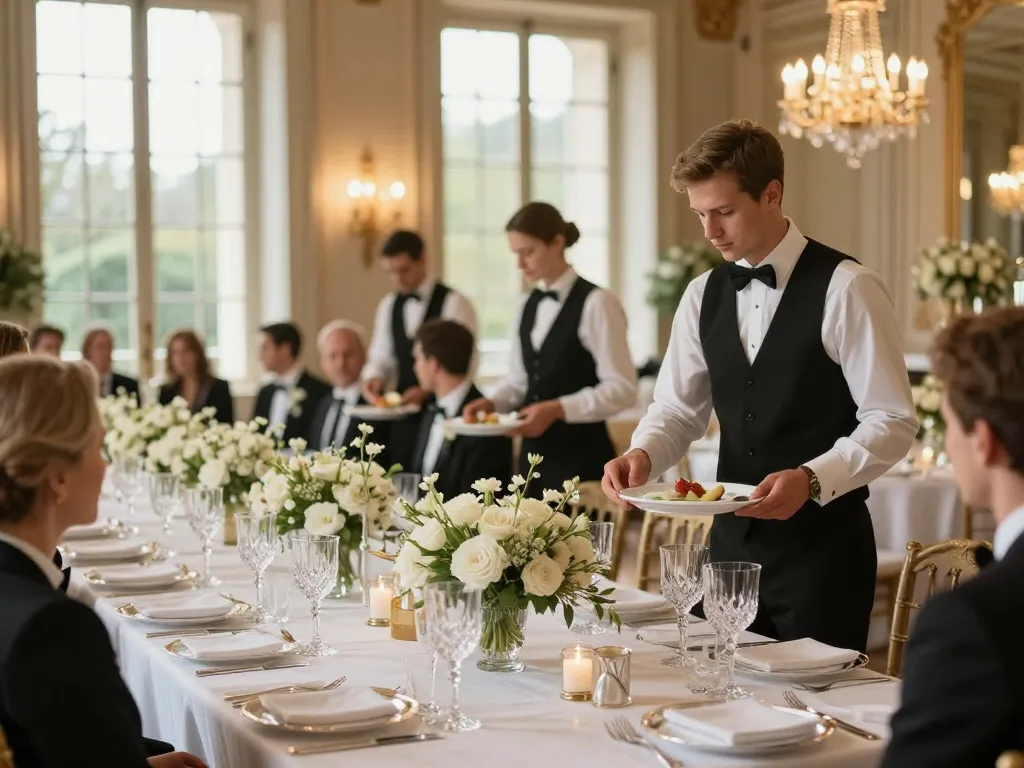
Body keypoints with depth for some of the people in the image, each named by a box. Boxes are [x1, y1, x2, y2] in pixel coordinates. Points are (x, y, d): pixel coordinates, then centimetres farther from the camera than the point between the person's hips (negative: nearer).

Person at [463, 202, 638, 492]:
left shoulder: (595, 303, -12)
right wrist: (492, 402, -2)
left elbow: (622, 389, -14)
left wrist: (557, 410, -21)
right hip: (534, 454, 7)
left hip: (581, 458, -7)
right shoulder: (526, 306, 11)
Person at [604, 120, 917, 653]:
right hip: (733, 538, 5)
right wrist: (642, 455, -9)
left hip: (821, 543, -5)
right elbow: (677, 410, 11)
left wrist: (810, 480, -25)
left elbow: (892, 422, -12)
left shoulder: (846, 290, -11)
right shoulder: (703, 296, 8)